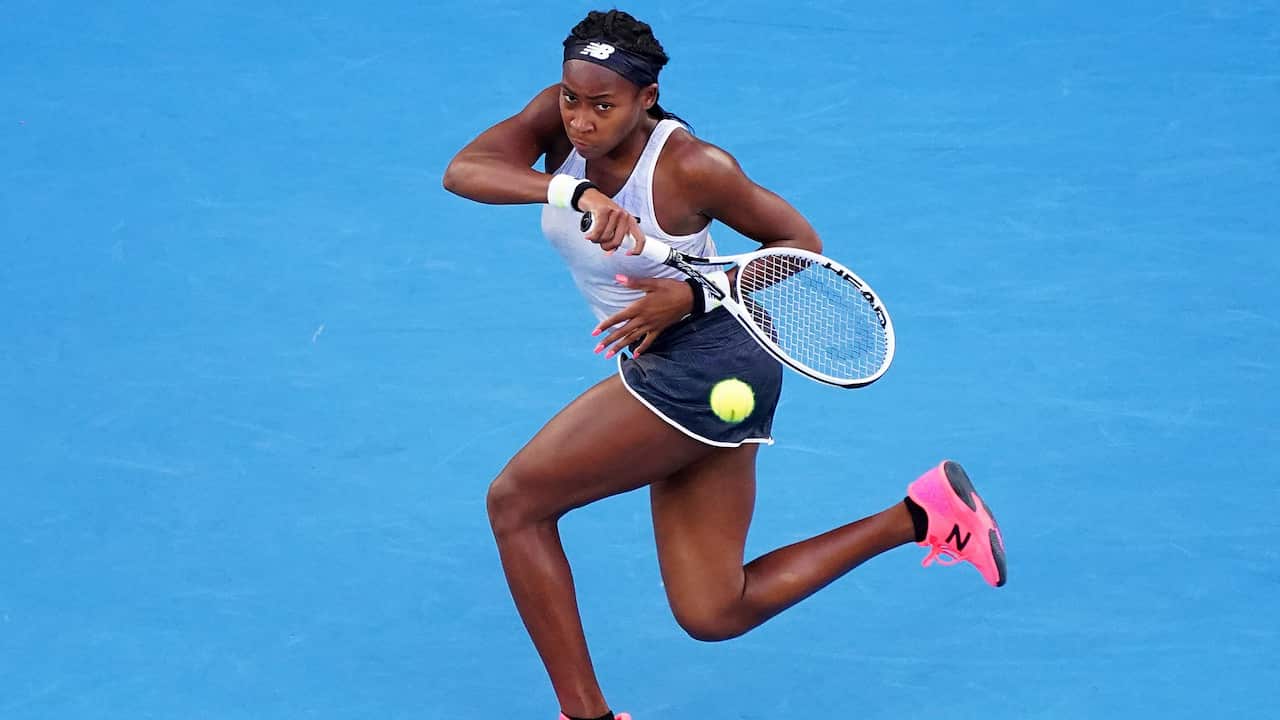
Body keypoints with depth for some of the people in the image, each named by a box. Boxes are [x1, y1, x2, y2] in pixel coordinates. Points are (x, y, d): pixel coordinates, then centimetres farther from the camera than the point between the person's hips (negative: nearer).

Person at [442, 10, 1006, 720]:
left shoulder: (692, 167, -18)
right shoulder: (559, 120, -4)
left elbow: (800, 243, -7)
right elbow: (462, 171, -20)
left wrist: (689, 298, -21)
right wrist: (575, 192, -36)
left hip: (708, 353, -8)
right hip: (673, 370, 8)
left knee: (515, 501, -6)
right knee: (713, 613, 9)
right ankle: (920, 513, 10)